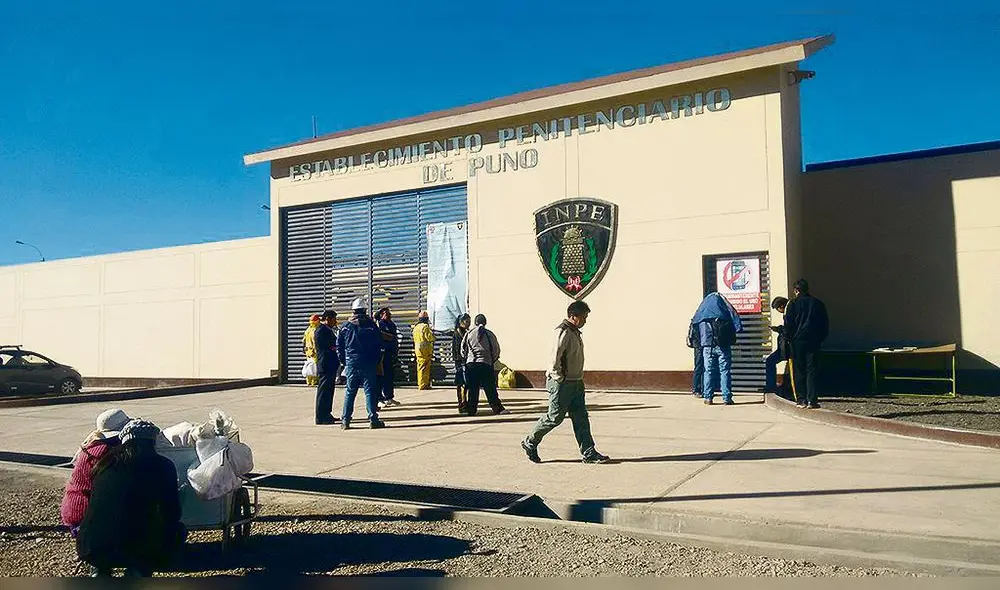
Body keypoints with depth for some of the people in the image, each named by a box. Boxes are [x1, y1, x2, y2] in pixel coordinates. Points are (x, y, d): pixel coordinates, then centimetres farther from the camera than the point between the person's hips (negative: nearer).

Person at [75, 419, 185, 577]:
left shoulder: (106, 462, 14)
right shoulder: (162, 465, 2)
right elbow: (173, 514, 5)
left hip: (88, 550, 6)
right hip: (132, 550, -6)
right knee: (178, 530, 21)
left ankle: (99, 571, 15)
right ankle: (139, 570, -1)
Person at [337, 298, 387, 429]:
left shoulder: (346, 326, 2)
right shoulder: (371, 325, -4)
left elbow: (339, 346, 5)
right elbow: (379, 344, -2)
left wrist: (344, 361, 13)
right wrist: (376, 360, 8)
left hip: (351, 363, 2)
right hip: (368, 364, -2)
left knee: (349, 391, 9)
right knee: (369, 390, 0)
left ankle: (345, 420, 9)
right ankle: (373, 419, -1)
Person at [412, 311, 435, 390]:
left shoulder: (415, 327, 13)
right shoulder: (425, 327, -13)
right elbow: (430, 338, -16)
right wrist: (432, 333, 5)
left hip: (417, 349, 8)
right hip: (425, 349, -8)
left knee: (420, 367, 13)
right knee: (425, 368, -4)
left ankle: (420, 384, 18)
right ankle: (423, 385, -4)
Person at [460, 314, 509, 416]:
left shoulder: (469, 333, 6)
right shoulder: (490, 334, 4)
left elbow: (463, 349, 10)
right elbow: (496, 349, 7)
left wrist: (465, 359, 25)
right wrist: (493, 361, 20)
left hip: (471, 364, 1)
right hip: (486, 364, -1)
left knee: (472, 388, 7)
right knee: (490, 388, 1)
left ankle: (472, 410, 8)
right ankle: (498, 408, -1)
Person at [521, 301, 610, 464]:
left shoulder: (575, 332, 13)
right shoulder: (563, 332, -19)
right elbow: (554, 359, -24)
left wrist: (579, 380, 16)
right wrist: (560, 380, -18)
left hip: (576, 383, 9)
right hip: (562, 384, -9)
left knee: (581, 418, 7)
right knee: (554, 417, 1)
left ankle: (589, 453, 10)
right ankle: (529, 443, 17)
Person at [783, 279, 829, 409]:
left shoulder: (793, 304, -4)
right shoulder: (818, 303, 7)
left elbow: (788, 324, -6)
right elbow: (825, 324, 10)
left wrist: (789, 338, 7)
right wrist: (820, 338, 16)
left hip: (798, 341, -2)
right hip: (814, 341, 2)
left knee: (799, 370, 4)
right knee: (811, 370, 3)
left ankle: (801, 400, 3)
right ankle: (812, 400, -3)